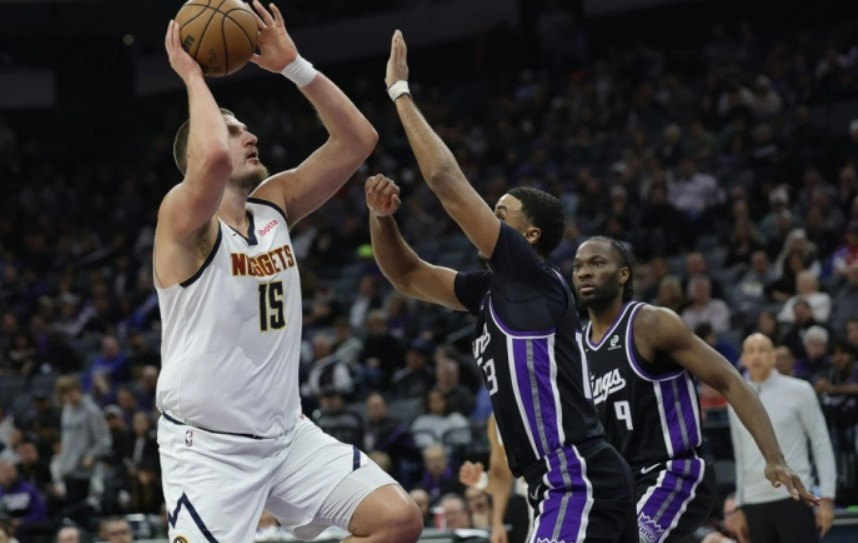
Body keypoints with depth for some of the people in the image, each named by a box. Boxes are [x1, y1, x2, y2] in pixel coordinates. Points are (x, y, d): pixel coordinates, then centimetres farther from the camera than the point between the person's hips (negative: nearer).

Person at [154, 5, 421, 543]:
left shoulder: (275, 204, 8)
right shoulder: (185, 216, -13)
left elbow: (357, 140, 6)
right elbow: (211, 158, -36)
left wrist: (295, 66, -2)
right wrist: (194, 78, -20)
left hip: (287, 432, 7)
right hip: (209, 447, -7)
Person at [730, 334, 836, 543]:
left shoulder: (798, 391, -2)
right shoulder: (736, 401, 10)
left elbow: (821, 444, 0)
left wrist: (826, 498, -6)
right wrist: (740, 507, 16)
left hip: (793, 498, -4)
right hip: (755, 503, 4)